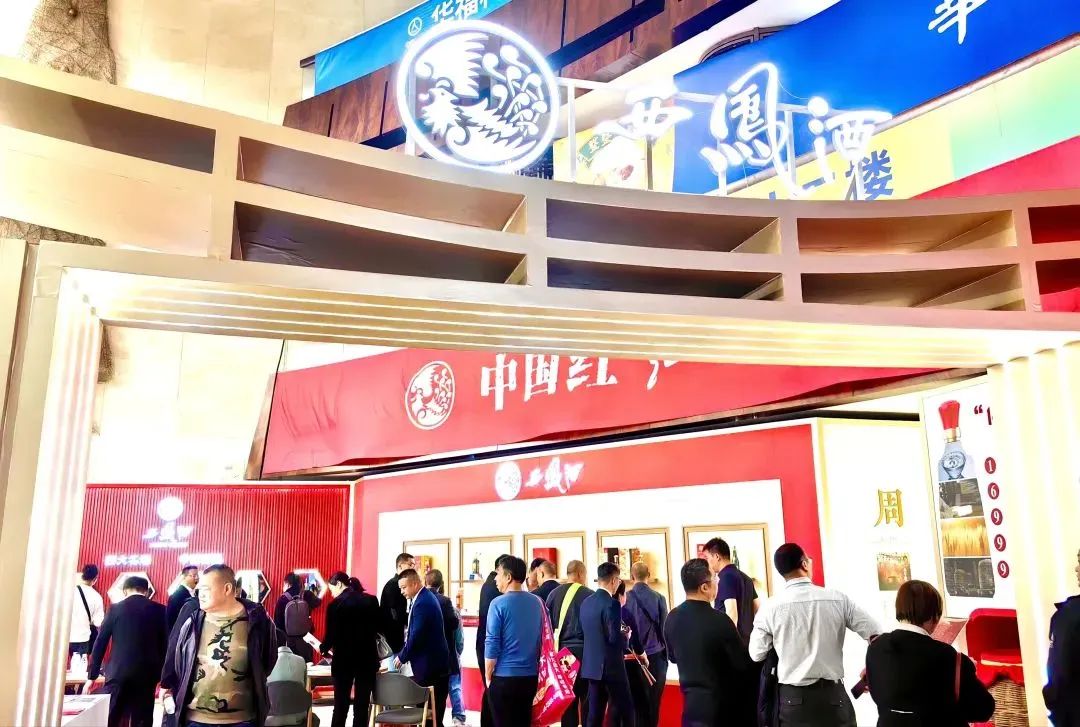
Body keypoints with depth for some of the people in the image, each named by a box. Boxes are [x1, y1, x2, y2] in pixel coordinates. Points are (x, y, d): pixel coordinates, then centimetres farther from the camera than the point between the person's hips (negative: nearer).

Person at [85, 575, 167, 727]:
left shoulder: (115, 608, 1)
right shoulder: (159, 610, 2)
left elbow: (100, 643, 2)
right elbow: (165, 645, 4)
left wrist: (92, 676, 8)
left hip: (118, 672, 0)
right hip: (147, 674, 0)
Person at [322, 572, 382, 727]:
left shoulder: (335, 604, -9)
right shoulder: (371, 600, 0)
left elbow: (331, 636, -8)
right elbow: (380, 627, 5)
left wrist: (323, 648, 12)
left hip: (344, 660, -2)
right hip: (368, 658, 2)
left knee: (340, 706, 9)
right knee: (362, 706, 7)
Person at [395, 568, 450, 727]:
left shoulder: (422, 602, -20)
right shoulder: (426, 597, 12)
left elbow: (417, 636, -22)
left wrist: (402, 657, -8)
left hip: (429, 666, -10)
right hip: (435, 662, 10)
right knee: (434, 712, 14)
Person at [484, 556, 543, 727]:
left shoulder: (499, 604, -11)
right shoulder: (537, 602, 5)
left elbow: (492, 644, -11)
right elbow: (542, 640, 12)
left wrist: (488, 677, 0)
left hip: (504, 677, -5)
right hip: (530, 677, 5)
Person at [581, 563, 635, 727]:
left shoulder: (586, 602, 8)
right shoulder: (611, 603, -17)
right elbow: (615, 638, -21)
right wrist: (625, 638, 1)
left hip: (592, 665, 8)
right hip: (610, 665, -7)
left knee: (595, 712, 10)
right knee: (625, 709, 2)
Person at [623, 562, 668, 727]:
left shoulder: (624, 598, -7)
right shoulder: (659, 598, -6)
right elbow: (664, 628, 0)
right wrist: (666, 654, 12)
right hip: (655, 655, 0)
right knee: (653, 700, 9)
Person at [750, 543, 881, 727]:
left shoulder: (770, 608, -7)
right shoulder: (838, 599, -5)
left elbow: (757, 655, 0)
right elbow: (876, 635, 0)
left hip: (792, 698, 0)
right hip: (833, 695, 0)